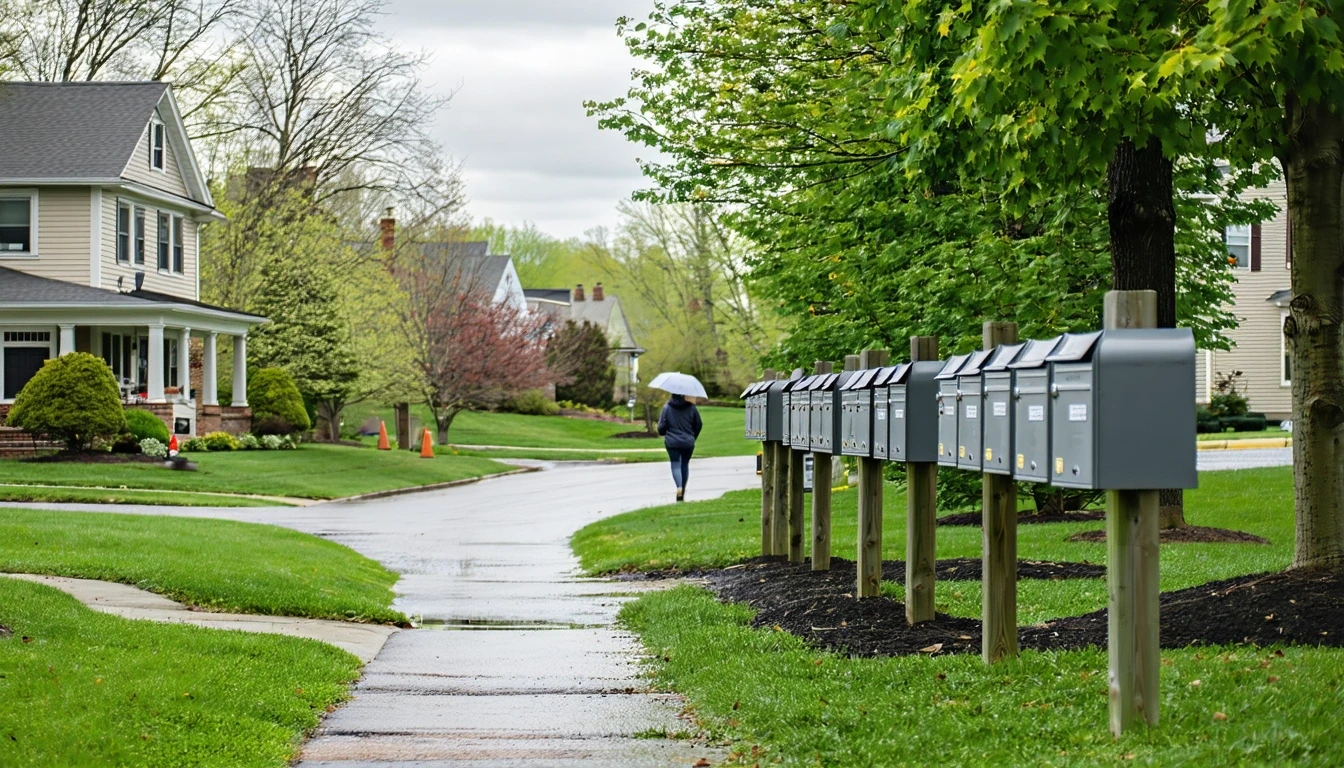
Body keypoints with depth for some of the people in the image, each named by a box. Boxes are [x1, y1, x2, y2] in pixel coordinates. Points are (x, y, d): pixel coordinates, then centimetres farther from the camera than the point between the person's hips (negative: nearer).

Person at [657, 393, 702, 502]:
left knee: (675, 464, 0)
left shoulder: (667, 408, -7)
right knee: (685, 464, 13)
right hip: (688, 442, 2)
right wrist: (693, 437, 23)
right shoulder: (691, 407, -2)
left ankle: (679, 486, -25)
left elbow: (661, 426, -6)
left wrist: (663, 433, 19)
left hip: (672, 442, -2)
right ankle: (683, 492, 16)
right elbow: (698, 424, 5)